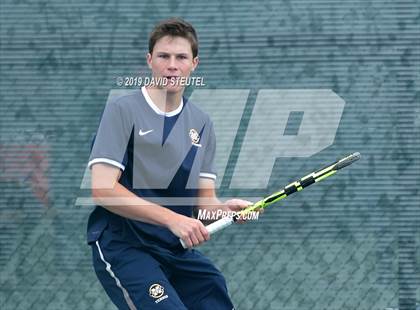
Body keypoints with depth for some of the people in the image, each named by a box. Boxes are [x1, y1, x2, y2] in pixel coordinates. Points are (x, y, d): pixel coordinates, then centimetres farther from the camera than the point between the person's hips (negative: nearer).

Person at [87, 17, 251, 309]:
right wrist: (171, 218, -24)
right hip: (122, 245, -6)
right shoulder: (123, 109, -7)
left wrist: (226, 208, -15)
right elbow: (102, 189, -16)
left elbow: (204, 199, 9)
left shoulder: (201, 123, 11)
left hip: (178, 248, 6)